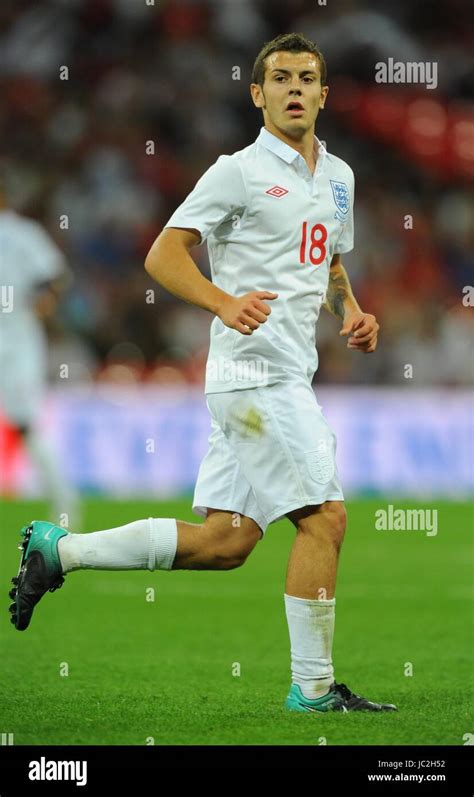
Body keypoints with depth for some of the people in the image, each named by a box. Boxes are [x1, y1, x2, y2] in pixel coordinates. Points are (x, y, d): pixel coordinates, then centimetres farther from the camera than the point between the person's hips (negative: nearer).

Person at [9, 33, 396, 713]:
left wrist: (352, 311, 11)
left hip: (287, 373, 8)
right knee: (324, 517, -11)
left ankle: (59, 551, 14)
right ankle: (313, 686, -2)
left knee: (226, 541, 6)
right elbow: (163, 255, -10)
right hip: (255, 370, -8)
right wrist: (226, 302, -26)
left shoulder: (338, 177, 17)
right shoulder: (239, 172, -7)